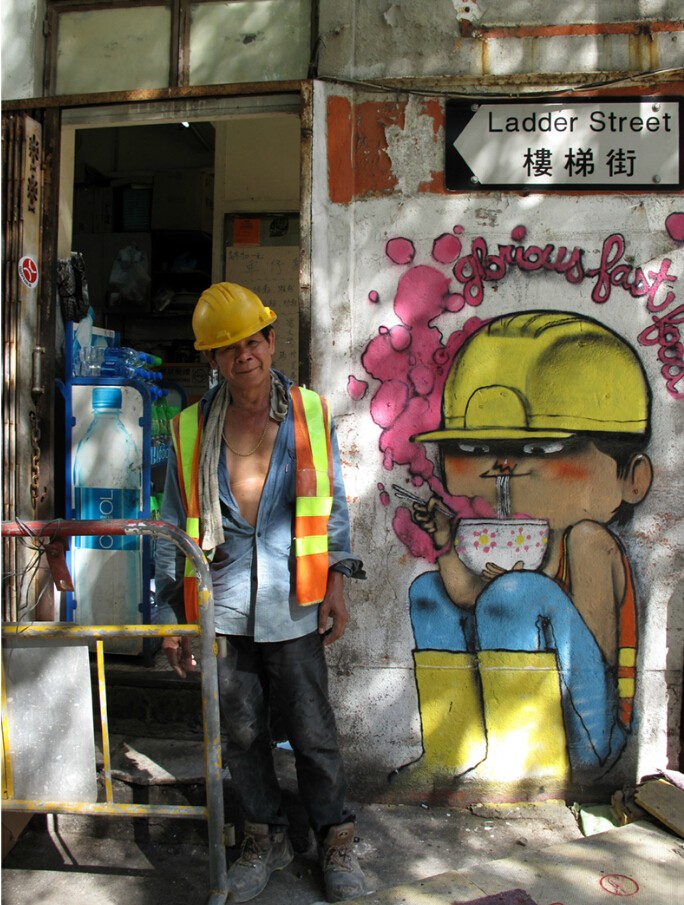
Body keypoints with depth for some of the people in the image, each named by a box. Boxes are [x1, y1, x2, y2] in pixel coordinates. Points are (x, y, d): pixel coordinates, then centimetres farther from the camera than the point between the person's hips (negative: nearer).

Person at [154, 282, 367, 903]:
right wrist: (171, 617, 6)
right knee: (243, 734, 14)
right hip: (222, 611, 2)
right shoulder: (191, 429, 3)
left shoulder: (311, 414, 1)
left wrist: (336, 580, 0)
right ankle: (267, 839, 35)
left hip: (294, 608, -1)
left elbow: (334, 505, 7)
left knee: (313, 732, 7)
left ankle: (337, 840, 29)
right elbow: (174, 529, 7)